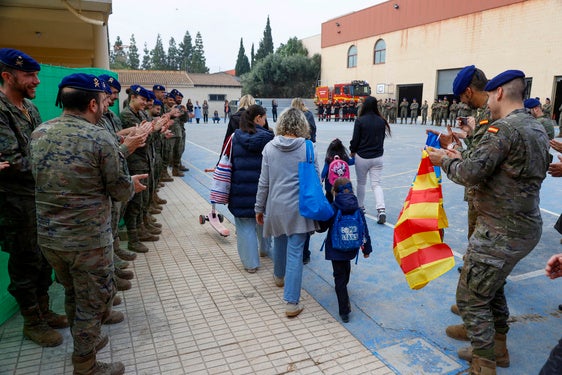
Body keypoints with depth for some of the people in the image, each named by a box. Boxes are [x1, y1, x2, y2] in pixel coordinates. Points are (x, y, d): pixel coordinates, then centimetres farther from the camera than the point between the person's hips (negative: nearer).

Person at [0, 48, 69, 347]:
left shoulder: (29, 106, 11)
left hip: (42, 195, 8)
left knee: (44, 256, 17)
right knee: (26, 262, 6)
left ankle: (43, 310, 34)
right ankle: (32, 322, 23)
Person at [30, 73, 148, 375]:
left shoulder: (38, 133, 1)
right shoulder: (100, 138, -18)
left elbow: (42, 177, 13)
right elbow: (120, 191, -13)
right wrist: (132, 184, 10)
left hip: (48, 236, 7)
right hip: (88, 239, -6)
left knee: (72, 294, 25)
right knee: (92, 304, 11)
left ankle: (82, 342, 46)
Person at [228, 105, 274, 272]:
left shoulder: (235, 137, -1)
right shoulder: (267, 137, -8)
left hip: (241, 188, 0)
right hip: (263, 187, 0)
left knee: (245, 225, 8)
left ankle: (250, 263, 11)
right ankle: (264, 249, 45)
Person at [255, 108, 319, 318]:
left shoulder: (269, 147, -4)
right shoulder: (307, 147, -9)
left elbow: (264, 182, 0)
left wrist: (259, 208, 11)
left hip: (275, 206, 3)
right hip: (298, 208, -2)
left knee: (279, 242, 25)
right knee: (295, 252, 2)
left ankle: (279, 276, 51)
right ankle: (292, 302, 4)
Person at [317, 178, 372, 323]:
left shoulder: (332, 209, -15)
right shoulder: (357, 209, -5)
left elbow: (321, 228, -6)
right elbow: (364, 230, 0)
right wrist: (367, 249, 11)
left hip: (336, 250, -5)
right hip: (351, 249, 5)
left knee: (339, 277, 1)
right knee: (346, 267, 32)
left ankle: (344, 312, -3)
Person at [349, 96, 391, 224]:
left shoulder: (360, 121, -12)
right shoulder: (381, 121, 0)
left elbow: (355, 139, -7)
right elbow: (382, 138, 10)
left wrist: (352, 151, 12)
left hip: (362, 157, -2)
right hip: (377, 157, 3)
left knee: (361, 183, 16)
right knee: (376, 184, 4)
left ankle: (360, 207, 32)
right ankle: (381, 210, -12)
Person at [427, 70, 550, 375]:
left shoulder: (503, 129, -19)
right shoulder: (537, 129, 13)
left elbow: (471, 174, -24)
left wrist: (446, 161, -5)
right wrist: (461, 158, 14)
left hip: (501, 232, -10)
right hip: (526, 227, 10)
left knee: (471, 297, 3)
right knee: (492, 287, 26)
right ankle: (498, 349, 41)